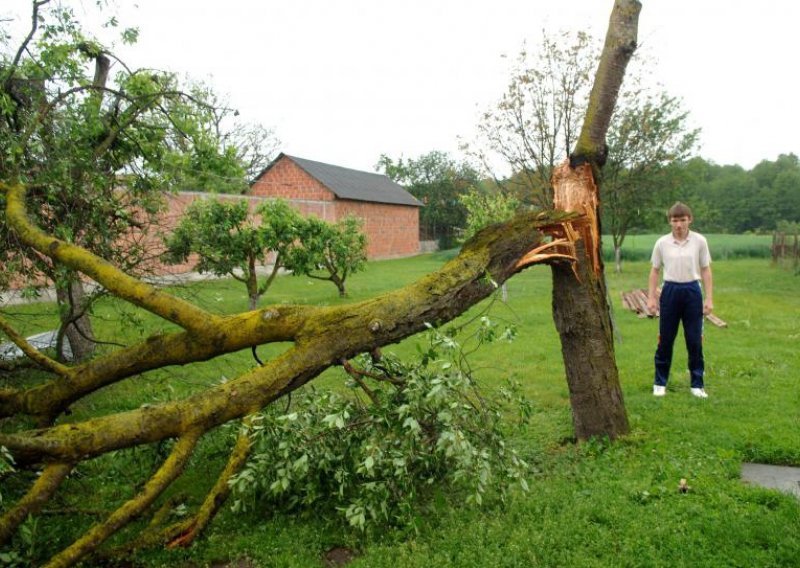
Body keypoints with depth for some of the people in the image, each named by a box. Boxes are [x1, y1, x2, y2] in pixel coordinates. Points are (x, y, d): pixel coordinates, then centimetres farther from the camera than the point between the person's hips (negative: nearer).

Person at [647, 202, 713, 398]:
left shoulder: (700, 241, -2)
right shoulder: (662, 243, -1)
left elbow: (705, 271, 2)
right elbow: (655, 271, 5)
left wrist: (709, 298, -3)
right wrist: (651, 297, 0)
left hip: (692, 291, 0)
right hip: (670, 291, 0)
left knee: (695, 340, 4)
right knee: (665, 340, 6)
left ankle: (697, 384, 17)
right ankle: (660, 383, 19)